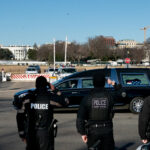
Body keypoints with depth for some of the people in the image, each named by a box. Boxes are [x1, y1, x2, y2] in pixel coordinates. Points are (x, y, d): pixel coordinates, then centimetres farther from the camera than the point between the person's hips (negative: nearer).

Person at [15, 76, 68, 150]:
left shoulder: (27, 98, -3)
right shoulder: (50, 97, -7)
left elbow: (19, 116, -1)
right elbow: (64, 102, 10)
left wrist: (22, 133, 8)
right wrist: (54, 91, 20)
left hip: (30, 133, 2)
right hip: (46, 133, -2)